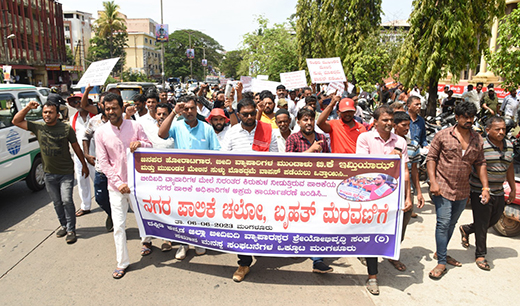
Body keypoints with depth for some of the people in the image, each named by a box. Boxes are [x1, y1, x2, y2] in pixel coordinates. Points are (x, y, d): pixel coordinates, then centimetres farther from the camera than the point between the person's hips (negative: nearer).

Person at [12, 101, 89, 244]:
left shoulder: (66, 128, -7)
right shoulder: (37, 126, 0)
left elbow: (76, 147, 1)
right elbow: (16, 121, 2)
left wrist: (84, 165, 6)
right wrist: (27, 108, -11)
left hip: (66, 173, -3)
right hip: (49, 174, 3)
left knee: (67, 201, -8)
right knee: (57, 203, 14)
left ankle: (71, 230, 4)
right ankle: (64, 225, 32)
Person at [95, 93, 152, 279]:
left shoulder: (135, 126, -3)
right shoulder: (101, 133, -4)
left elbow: (150, 146, 4)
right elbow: (103, 162, -4)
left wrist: (140, 143, -20)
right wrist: (118, 183, -13)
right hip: (117, 185, -1)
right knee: (118, 225, 1)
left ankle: (146, 240, 49)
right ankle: (122, 263, 15)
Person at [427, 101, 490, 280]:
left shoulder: (477, 140, 7)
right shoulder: (443, 135, -6)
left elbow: (480, 164, 12)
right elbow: (431, 158, -5)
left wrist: (485, 187, 5)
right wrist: (433, 182, -14)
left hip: (462, 191, 5)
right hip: (442, 188, -5)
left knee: (452, 224, 15)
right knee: (443, 223, -6)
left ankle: (441, 252, 32)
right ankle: (441, 262, 3)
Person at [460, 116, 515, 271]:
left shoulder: (509, 145, 7)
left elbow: (509, 168, 18)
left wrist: (513, 189, 21)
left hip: (498, 192, 7)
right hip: (480, 192, -7)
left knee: (494, 220, 18)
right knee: (482, 225, 1)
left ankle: (466, 229, 42)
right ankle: (480, 255, 16)